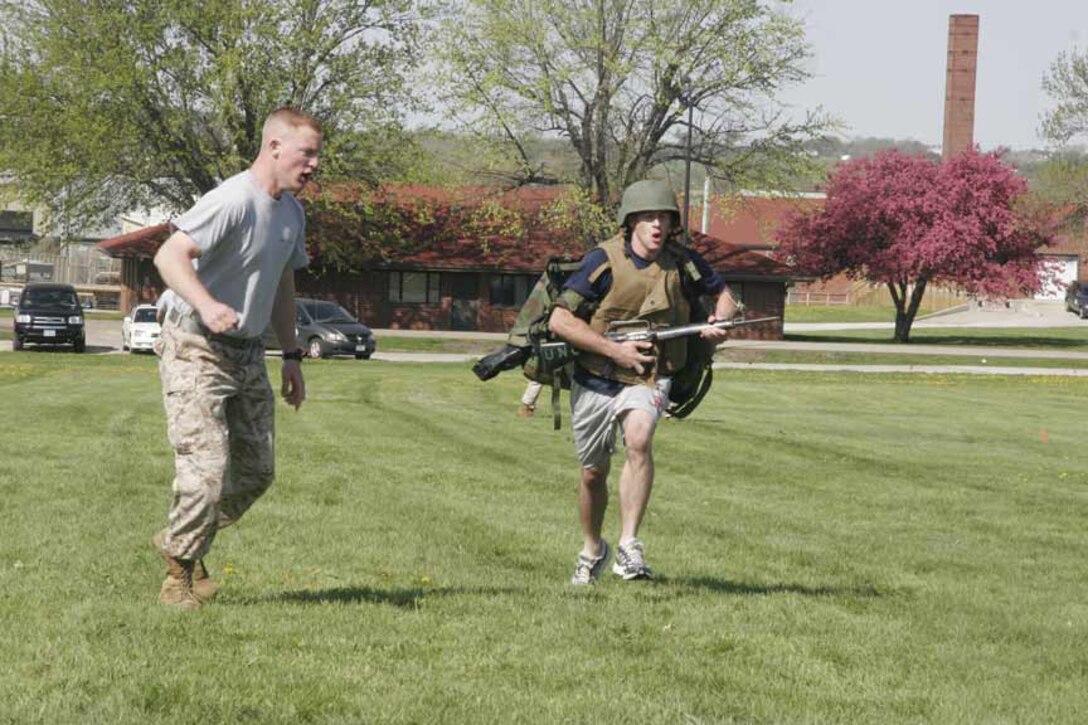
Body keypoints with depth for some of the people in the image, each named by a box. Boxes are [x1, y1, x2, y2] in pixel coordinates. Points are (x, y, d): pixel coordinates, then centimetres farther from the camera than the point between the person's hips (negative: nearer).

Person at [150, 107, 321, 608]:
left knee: (255, 472, 9)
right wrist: (206, 305, -46)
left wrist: (291, 355, 20)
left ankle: (182, 545, 28)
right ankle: (179, 571, 4)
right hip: (196, 348, -9)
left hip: (247, 353, 9)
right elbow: (169, 256, -29)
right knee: (206, 469, -14)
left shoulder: (291, 211, 10)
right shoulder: (233, 201, -20)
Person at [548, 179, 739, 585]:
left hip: (648, 379, 0)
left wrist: (721, 320, -9)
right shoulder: (604, 261, -13)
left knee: (638, 440, -31)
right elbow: (559, 320, -16)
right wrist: (616, 350, -20)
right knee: (593, 473, 13)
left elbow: (723, 295, 15)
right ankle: (592, 550, 41)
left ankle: (629, 547, -30)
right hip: (595, 380, 0)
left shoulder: (682, 262, -4)